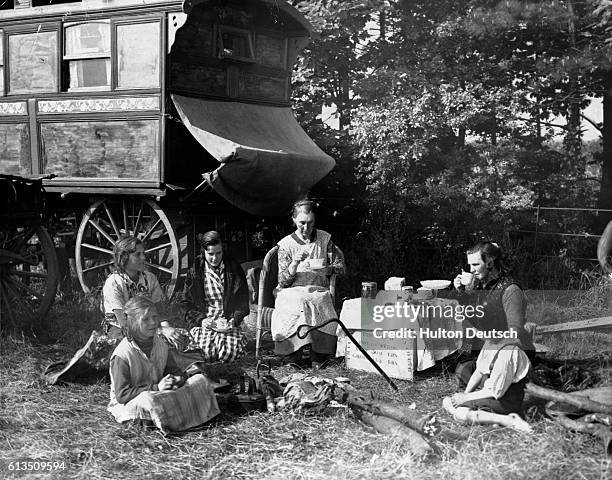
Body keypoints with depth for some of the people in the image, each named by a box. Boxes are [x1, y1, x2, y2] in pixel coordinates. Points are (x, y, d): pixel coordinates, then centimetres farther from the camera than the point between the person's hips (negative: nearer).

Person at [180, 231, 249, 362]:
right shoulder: (195, 272, 5)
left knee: (233, 349, -30)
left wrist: (234, 320, -10)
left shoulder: (234, 269, 6)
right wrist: (201, 320, -11)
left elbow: (242, 302, 7)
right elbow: (186, 303, 6)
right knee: (208, 350, -31)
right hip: (203, 321, -1)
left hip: (228, 323, 1)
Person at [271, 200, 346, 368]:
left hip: (319, 291, 1)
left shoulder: (325, 239, 13)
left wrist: (324, 269, -1)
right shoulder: (286, 244, 9)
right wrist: (294, 264, -14)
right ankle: (293, 358, -33)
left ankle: (319, 357, -32)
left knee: (320, 304, -35)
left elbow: (340, 267, 16)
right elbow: (283, 281, 3)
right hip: (291, 292, -1)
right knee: (297, 306, -36)